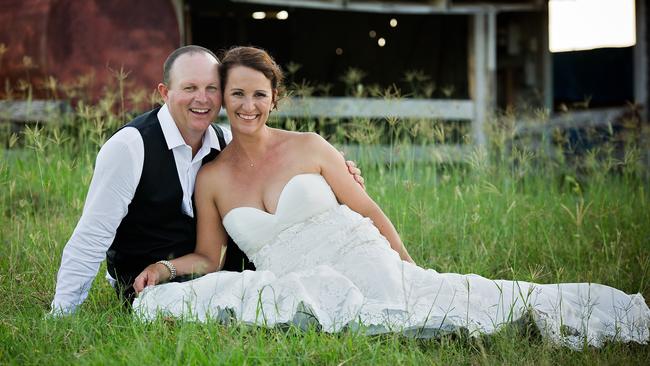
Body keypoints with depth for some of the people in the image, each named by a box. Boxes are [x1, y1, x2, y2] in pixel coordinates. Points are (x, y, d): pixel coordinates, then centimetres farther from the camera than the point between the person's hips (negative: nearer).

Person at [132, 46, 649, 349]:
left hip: (360, 256, -2)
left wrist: (408, 270, 3)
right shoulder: (211, 178, 6)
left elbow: (368, 210, 6)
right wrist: (163, 267, -4)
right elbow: (208, 257, 14)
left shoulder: (310, 147, 2)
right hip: (298, 282, 3)